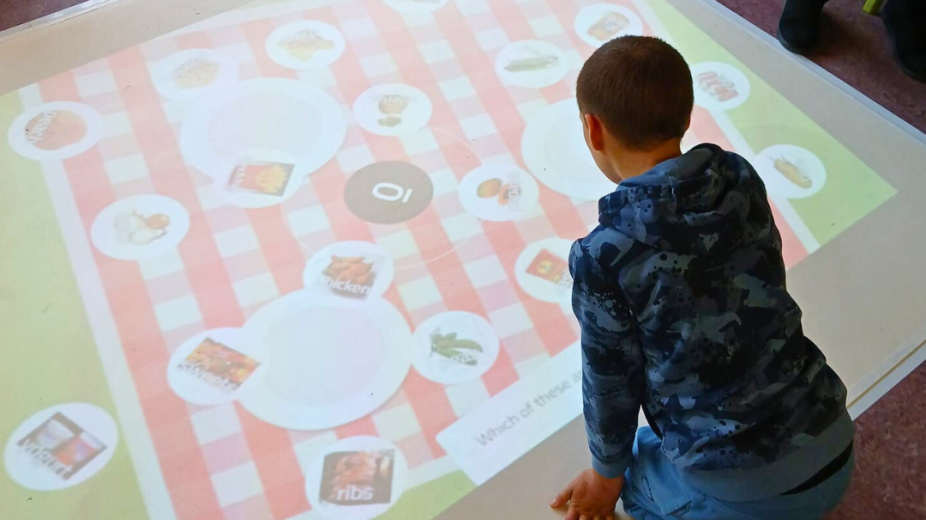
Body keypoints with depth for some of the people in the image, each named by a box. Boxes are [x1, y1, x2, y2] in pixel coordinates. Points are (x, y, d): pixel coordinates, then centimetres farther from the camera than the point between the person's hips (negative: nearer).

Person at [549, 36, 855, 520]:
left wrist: (607, 472, 16)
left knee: (641, 475, 28)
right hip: (835, 452, 5)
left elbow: (612, 379, -5)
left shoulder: (603, 256, -18)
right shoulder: (742, 179, -3)